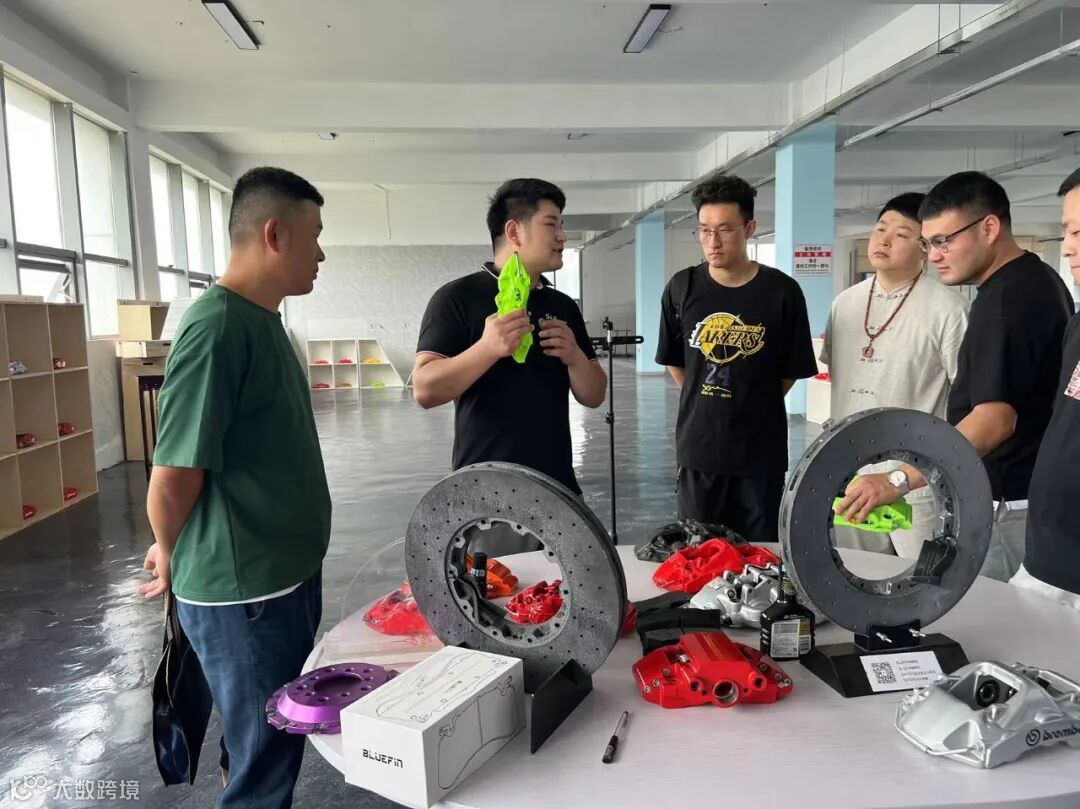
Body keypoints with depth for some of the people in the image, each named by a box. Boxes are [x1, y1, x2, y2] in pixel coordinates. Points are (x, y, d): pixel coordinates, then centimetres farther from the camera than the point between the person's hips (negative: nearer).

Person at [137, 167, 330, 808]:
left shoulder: (262, 320, 8)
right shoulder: (217, 328, -22)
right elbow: (174, 480, -22)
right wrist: (175, 559, -2)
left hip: (288, 574, 9)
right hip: (243, 591, -8)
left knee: (272, 743, 24)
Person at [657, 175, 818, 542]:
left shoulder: (782, 292, -7)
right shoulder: (681, 288, -1)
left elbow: (792, 370, 2)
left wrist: (752, 406, 8)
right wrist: (706, 403, 10)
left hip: (760, 451, -1)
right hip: (697, 448, 2)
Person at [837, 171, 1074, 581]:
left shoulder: (1007, 300, -21)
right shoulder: (1035, 280, 11)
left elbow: (994, 419, -30)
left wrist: (899, 481, -37)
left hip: (1006, 508, -10)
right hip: (1028, 497, 10)